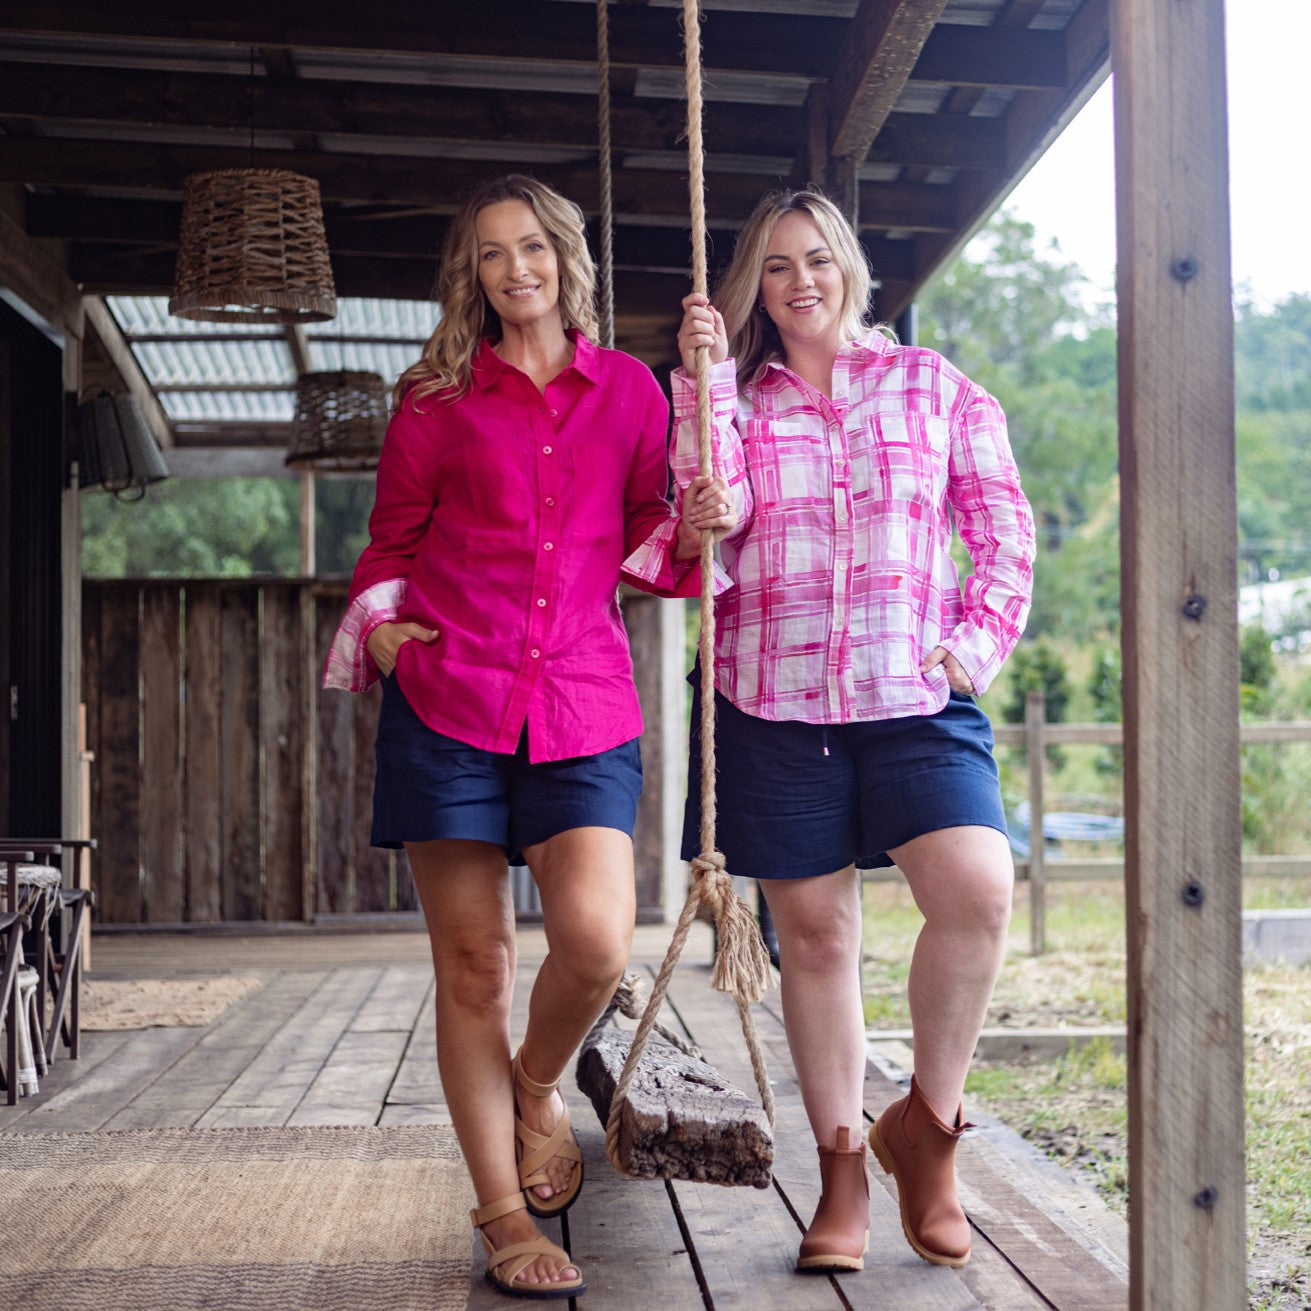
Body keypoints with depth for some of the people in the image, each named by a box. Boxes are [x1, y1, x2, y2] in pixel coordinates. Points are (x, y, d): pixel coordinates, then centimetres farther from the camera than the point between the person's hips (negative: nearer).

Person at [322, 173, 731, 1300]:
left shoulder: (629, 389, 13)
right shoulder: (437, 397, 11)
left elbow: (651, 538, 17)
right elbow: (392, 538, 17)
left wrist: (703, 530, -3)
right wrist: (375, 625, 0)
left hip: (582, 699, 0)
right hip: (447, 698, 0)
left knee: (597, 940, -18)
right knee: (472, 960, 1)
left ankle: (537, 1087, 17)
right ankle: (503, 1216, 14)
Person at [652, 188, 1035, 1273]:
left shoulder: (932, 385, 11)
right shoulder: (737, 399, 11)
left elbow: (1004, 529, 11)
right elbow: (712, 522, -6)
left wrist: (978, 642, -1)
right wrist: (705, 382, -9)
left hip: (913, 696, 0)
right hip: (773, 699, 1)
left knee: (978, 891, -21)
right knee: (814, 934, 4)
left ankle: (926, 1123, 2)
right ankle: (842, 1173, 18)